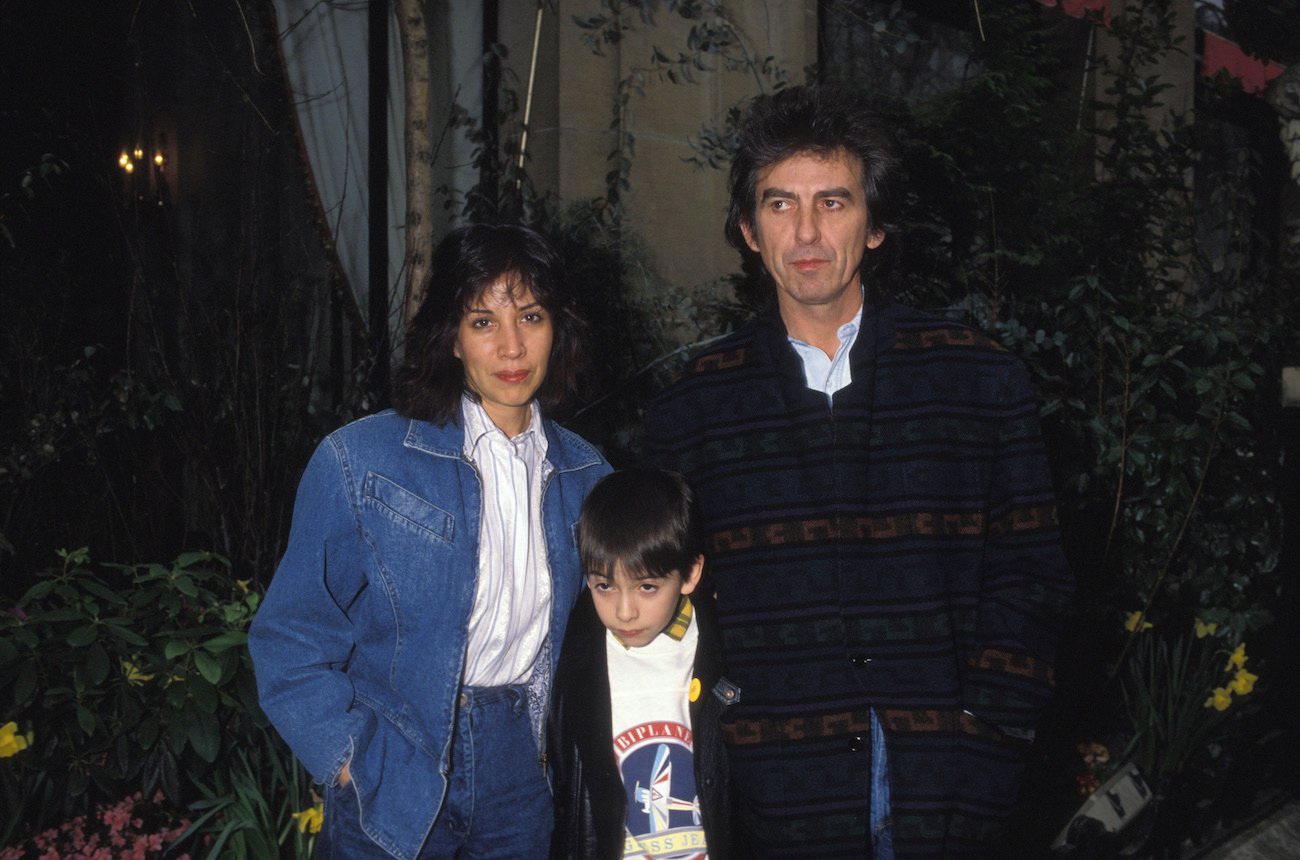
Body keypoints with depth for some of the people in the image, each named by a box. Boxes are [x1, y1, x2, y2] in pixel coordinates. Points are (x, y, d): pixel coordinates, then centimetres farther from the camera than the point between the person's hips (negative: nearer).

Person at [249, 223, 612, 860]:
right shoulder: (360, 461, -11)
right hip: (394, 783, -3)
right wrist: (352, 766, -14)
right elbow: (290, 640, -8)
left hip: (521, 778, 4)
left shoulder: (584, 475, 2)